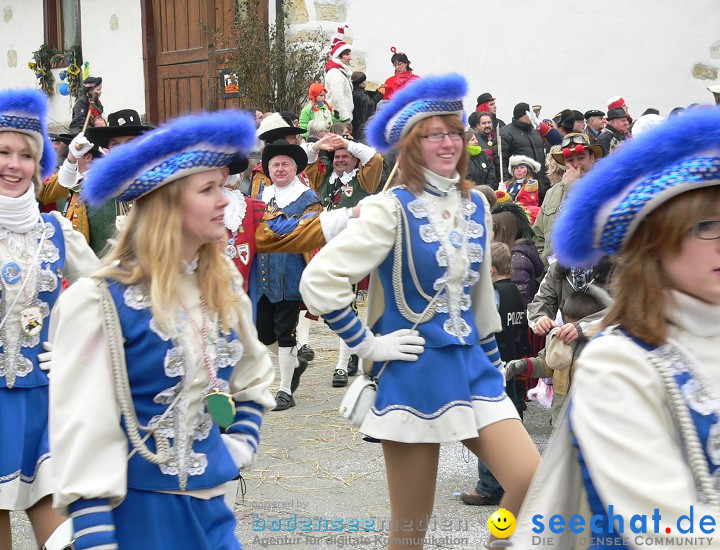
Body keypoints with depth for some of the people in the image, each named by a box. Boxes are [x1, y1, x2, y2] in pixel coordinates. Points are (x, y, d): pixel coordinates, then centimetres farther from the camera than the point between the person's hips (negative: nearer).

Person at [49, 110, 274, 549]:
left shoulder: (226, 289, 5)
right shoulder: (102, 302, -15)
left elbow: (254, 376, 22)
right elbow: (84, 430, -17)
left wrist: (241, 445, 8)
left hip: (210, 505, 6)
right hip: (137, 509, -6)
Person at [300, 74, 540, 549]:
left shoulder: (476, 206, 7)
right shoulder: (393, 209, -11)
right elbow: (318, 282, -17)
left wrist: (493, 359, 21)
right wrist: (368, 345, -13)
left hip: (471, 366, 5)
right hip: (414, 372, -5)